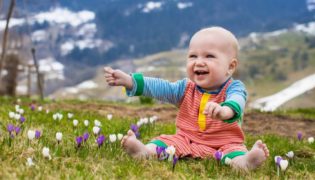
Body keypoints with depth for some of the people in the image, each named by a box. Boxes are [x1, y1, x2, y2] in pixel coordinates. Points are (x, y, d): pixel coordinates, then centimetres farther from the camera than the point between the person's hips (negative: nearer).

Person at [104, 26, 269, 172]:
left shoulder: (233, 88, -8)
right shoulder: (186, 88, 9)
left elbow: (237, 100, -32)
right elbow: (159, 87, 4)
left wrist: (226, 110, -59)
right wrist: (128, 80, -9)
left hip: (224, 144, -4)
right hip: (187, 141, 4)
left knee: (233, 150, -32)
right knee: (168, 141, -19)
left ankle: (242, 161, -63)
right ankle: (146, 151, -46)